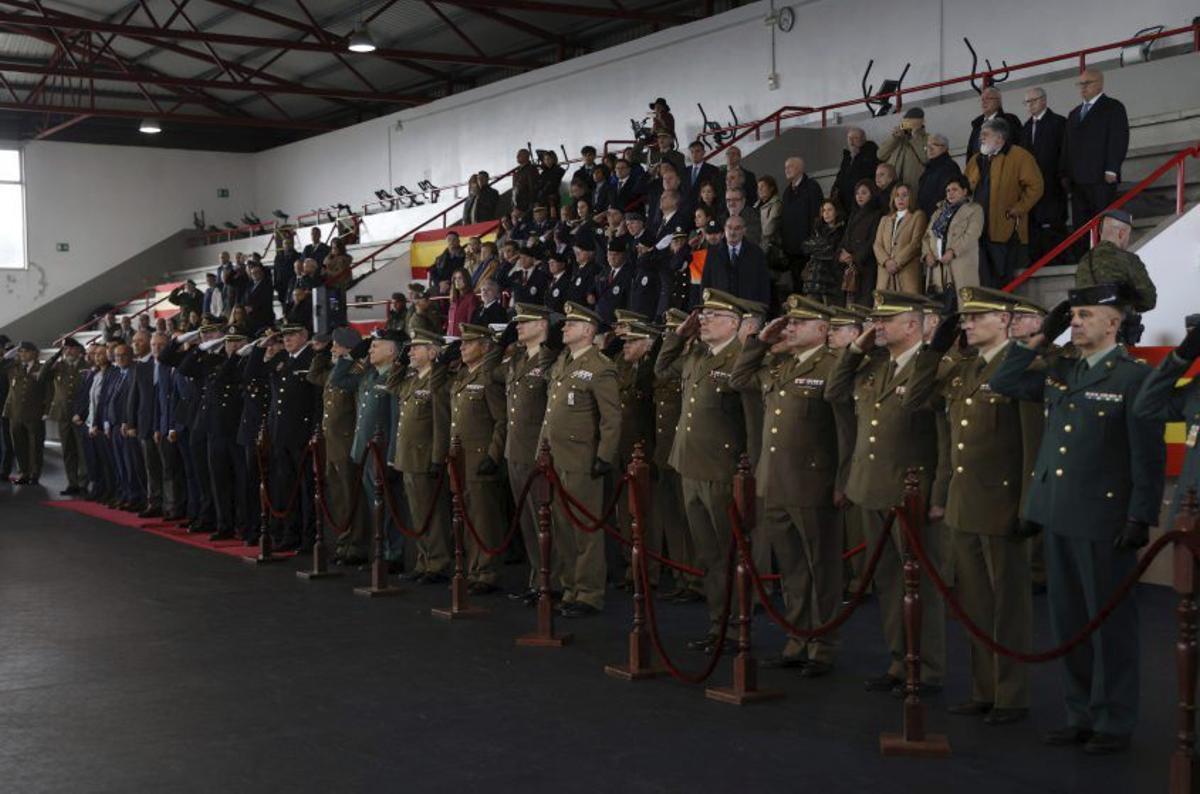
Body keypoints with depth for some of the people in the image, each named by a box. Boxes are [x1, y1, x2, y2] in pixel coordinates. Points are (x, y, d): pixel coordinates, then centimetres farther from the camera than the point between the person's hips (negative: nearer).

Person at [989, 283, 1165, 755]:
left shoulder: (1136, 377, -9)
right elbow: (1002, 384, 15)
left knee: (1109, 623, 5)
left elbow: (1149, 456, -11)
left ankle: (1114, 724, 16)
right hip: (1058, 519, 7)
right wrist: (1041, 337, 8)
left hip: (1104, 522, -7)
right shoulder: (1059, 371, 10)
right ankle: (1081, 716, 25)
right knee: (1068, 622, 13)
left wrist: (1142, 518, -15)